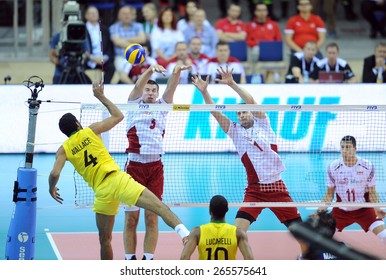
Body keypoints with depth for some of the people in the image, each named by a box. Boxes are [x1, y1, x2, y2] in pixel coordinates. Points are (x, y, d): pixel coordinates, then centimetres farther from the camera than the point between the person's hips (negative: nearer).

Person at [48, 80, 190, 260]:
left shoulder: (64, 149, 12)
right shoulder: (90, 131, 10)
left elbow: (55, 173, -3)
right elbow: (118, 116, 20)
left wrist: (52, 189, 18)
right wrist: (101, 97, 29)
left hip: (101, 192, 2)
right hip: (117, 178, -2)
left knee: (104, 239, 17)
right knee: (158, 206, -19)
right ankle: (181, 229, -44)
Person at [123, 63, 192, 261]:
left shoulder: (162, 108, 13)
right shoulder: (134, 106, 7)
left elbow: (171, 88, -2)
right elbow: (138, 86, -10)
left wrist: (177, 72, -22)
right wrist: (150, 71, -29)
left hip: (155, 168, 2)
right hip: (135, 166, -2)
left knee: (152, 217, 1)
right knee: (131, 218, -1)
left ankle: (148, 259, 4)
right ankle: (130, 259, 5)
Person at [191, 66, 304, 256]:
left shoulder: (263, 125, 3)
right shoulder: (235, 131, 6)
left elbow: (251, 101, -10)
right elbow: (215, 113, -3)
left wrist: (231, 83, -17)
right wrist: (204, 92, -14)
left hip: (277, 187, 0)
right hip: (254, 190, 1)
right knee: (238, 229, -17)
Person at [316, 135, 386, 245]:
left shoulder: (368, 166, -14)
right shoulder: (333, 167, -11)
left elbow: (372, 193, -5)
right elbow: (329, 194, -1)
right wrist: (320, 210, -16)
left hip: (364, 210, -1)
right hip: (341, 211, 1)